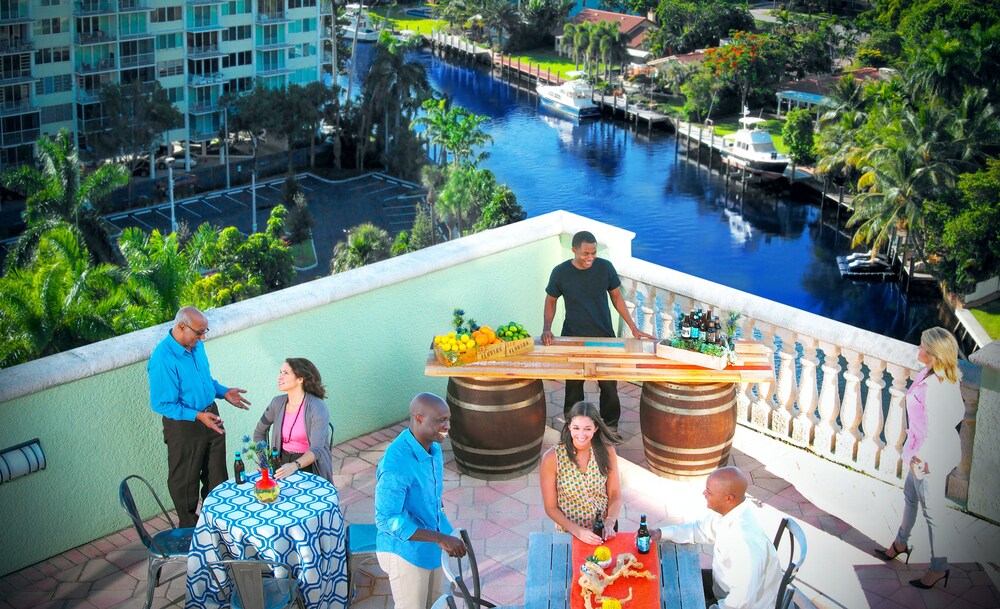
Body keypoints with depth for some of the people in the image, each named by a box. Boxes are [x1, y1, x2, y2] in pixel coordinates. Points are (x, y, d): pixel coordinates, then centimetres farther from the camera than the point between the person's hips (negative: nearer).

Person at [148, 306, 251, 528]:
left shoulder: (196, 345, -2)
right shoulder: (162, 359, -27)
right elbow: (161, 404, -25)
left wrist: (224, 392, 5)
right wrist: (197, 416, -29)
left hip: (210, 415, 8)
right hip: (183, 426, -7)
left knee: (217, 476, 20)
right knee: (185, 482, 11)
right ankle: (190, 529, 29)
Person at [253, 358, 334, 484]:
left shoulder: (317, 408, -14)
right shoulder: (278, 403, 3)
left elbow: (316, 449, -22)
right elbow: (259, 432, 18)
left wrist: (294, 466, -38)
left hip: (309, 463, -4)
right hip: (282, 461, 5)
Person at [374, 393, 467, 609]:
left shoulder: (432, 446, -5)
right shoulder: (396, 463, -33)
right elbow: (387, 520, -32)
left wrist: (445, 535, 16)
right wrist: (440, 538, -33)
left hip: (430, 547, 8)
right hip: (405, 551, -8)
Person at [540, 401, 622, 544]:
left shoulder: (607, 451, -6)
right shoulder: (552, 458, -13)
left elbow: (615, 496, 2)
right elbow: (551, 507, -6)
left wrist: (610, 523, -15)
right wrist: (577, 531, -18)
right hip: (569, 533, -2)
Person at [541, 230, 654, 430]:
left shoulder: (605, 267, -7)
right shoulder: (560, 272, -8)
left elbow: (617, 297, 5)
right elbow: (550, 301, 7)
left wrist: (634, 328, 2)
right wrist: (546, 329, -7)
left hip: (604, 337, 1)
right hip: (572, 338, 0)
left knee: (609, 385, 3)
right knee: (573, 387, 6)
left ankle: (610, 428, 20)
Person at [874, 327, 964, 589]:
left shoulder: (929, 388, -34)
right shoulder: (950, 378, -6)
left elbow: (932, 431, -28)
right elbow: (959, 412, 6)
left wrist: (918, 459, -14)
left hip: (930, 457, -10)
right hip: (945, 447, 10)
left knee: (932, 511, 8)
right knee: (910, 494, 28)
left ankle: (939, 566, 26)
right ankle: (901, 543, 49)